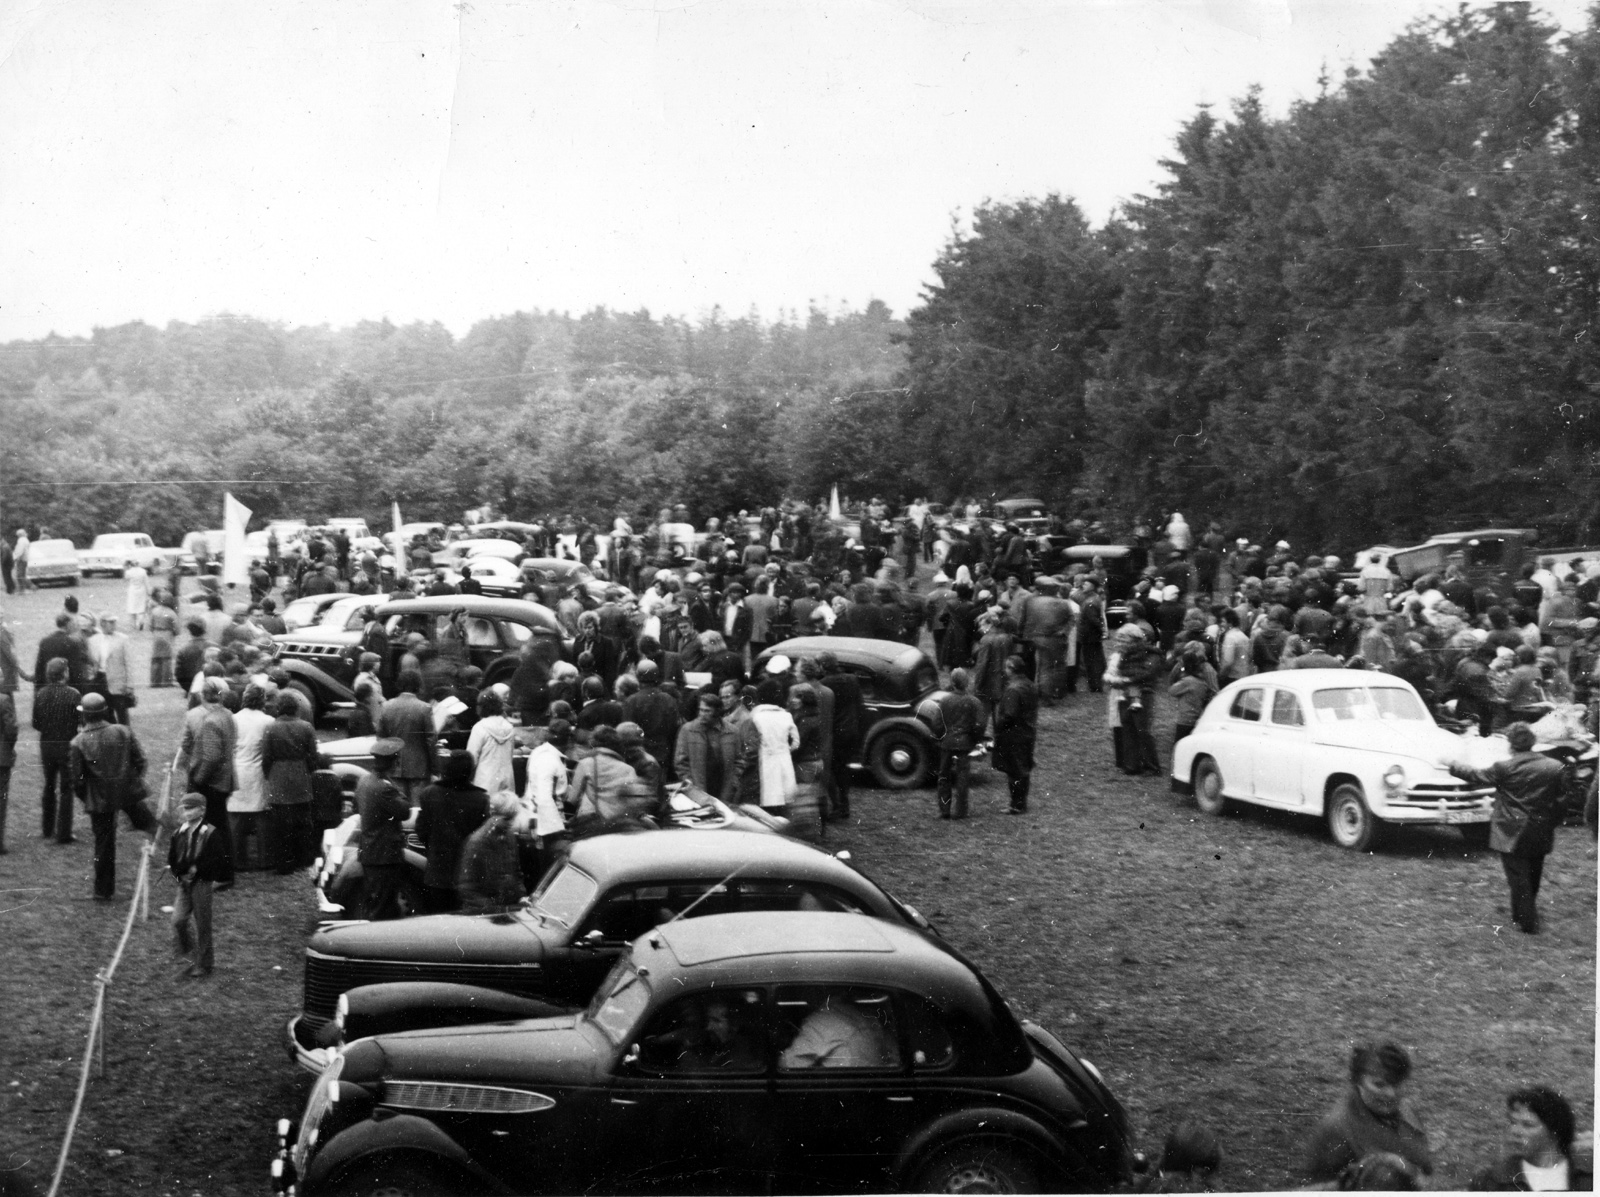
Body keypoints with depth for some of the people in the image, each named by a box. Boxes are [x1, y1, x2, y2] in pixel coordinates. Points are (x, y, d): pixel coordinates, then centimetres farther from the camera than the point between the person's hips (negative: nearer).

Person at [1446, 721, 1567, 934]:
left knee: (1519, 878, 4)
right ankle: (1523, 914, 34)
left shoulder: (1504, 768, -15)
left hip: (1512, 836, -4)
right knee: (1532, 878, 19)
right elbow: (1560, 799, 2)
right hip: (1541, 836, 4)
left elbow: (1477, 776, -2)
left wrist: (1452, 765, 12)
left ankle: (1527, 922, 3)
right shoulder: (1555, 768, -6)